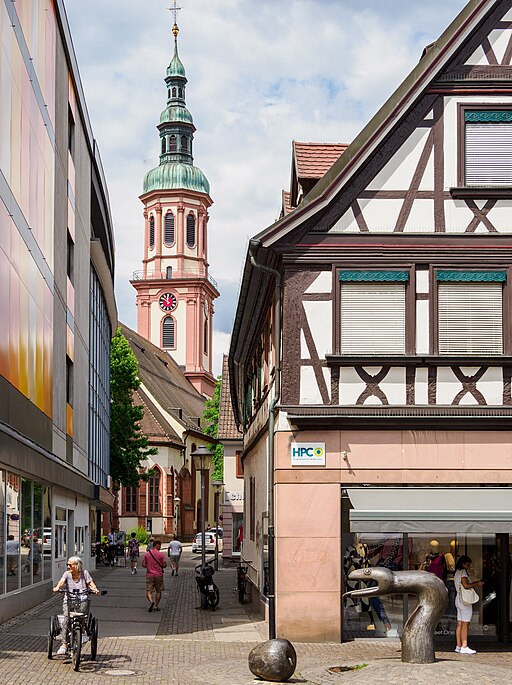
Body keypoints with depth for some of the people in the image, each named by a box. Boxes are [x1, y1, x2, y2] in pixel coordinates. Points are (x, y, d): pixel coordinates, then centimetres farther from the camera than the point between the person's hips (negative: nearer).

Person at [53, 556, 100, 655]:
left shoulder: (84, 573, 10)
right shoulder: (67, 574, 10)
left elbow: (90, 584, 3)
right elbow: (62, 581, -8)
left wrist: (94, 589, -19)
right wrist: (58, 587, -30)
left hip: (83, 599, 0)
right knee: (67, 618, -25)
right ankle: (64, 644, -26)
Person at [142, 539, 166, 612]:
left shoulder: (147, 554, 0)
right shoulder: (160, 554, -8)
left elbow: (143, 564, -1)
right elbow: (164, 565, -8)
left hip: (149, 575, 1)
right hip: (159, 575, -1)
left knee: (149, 591, 2)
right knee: (158, 591, 14)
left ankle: (151, 601, -24)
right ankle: (156, 606, 15)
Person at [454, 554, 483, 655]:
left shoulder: (458, 572, 18)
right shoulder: (463, 572, -11)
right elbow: (466, 585, -22)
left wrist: (475, 583, 14)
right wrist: (477, 584, -9)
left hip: (459, 599, 10)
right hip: (465, 600, -10)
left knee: (459, 624, 8)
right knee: (465, 624, -10)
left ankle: (459, 646, 9)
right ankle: (464, 647, -12)